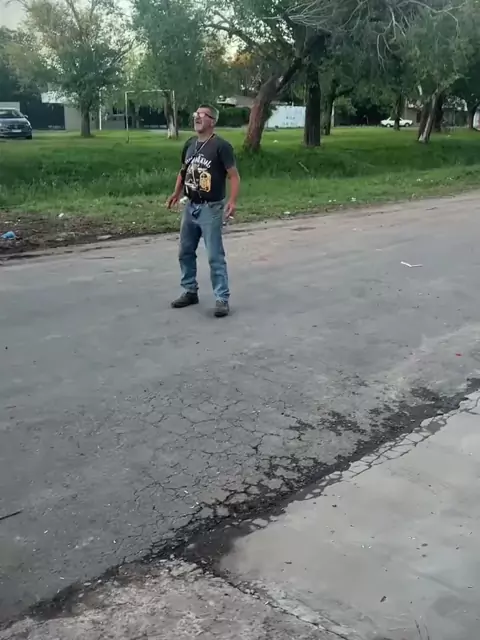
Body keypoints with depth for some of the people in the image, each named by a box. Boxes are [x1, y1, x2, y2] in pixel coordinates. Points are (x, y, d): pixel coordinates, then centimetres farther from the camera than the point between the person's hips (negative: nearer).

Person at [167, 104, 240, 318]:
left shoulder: (221, 146, -12)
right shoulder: (190, 144, 9)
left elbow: (234, 176, -15)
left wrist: (232, 201, -29)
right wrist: (177, 192, 8)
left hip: (211, 208, -7)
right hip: (190, 207, 8)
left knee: (215, 256, -6)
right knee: (185, 252, 14)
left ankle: (222, 299, 1)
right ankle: (190, 292, 29)